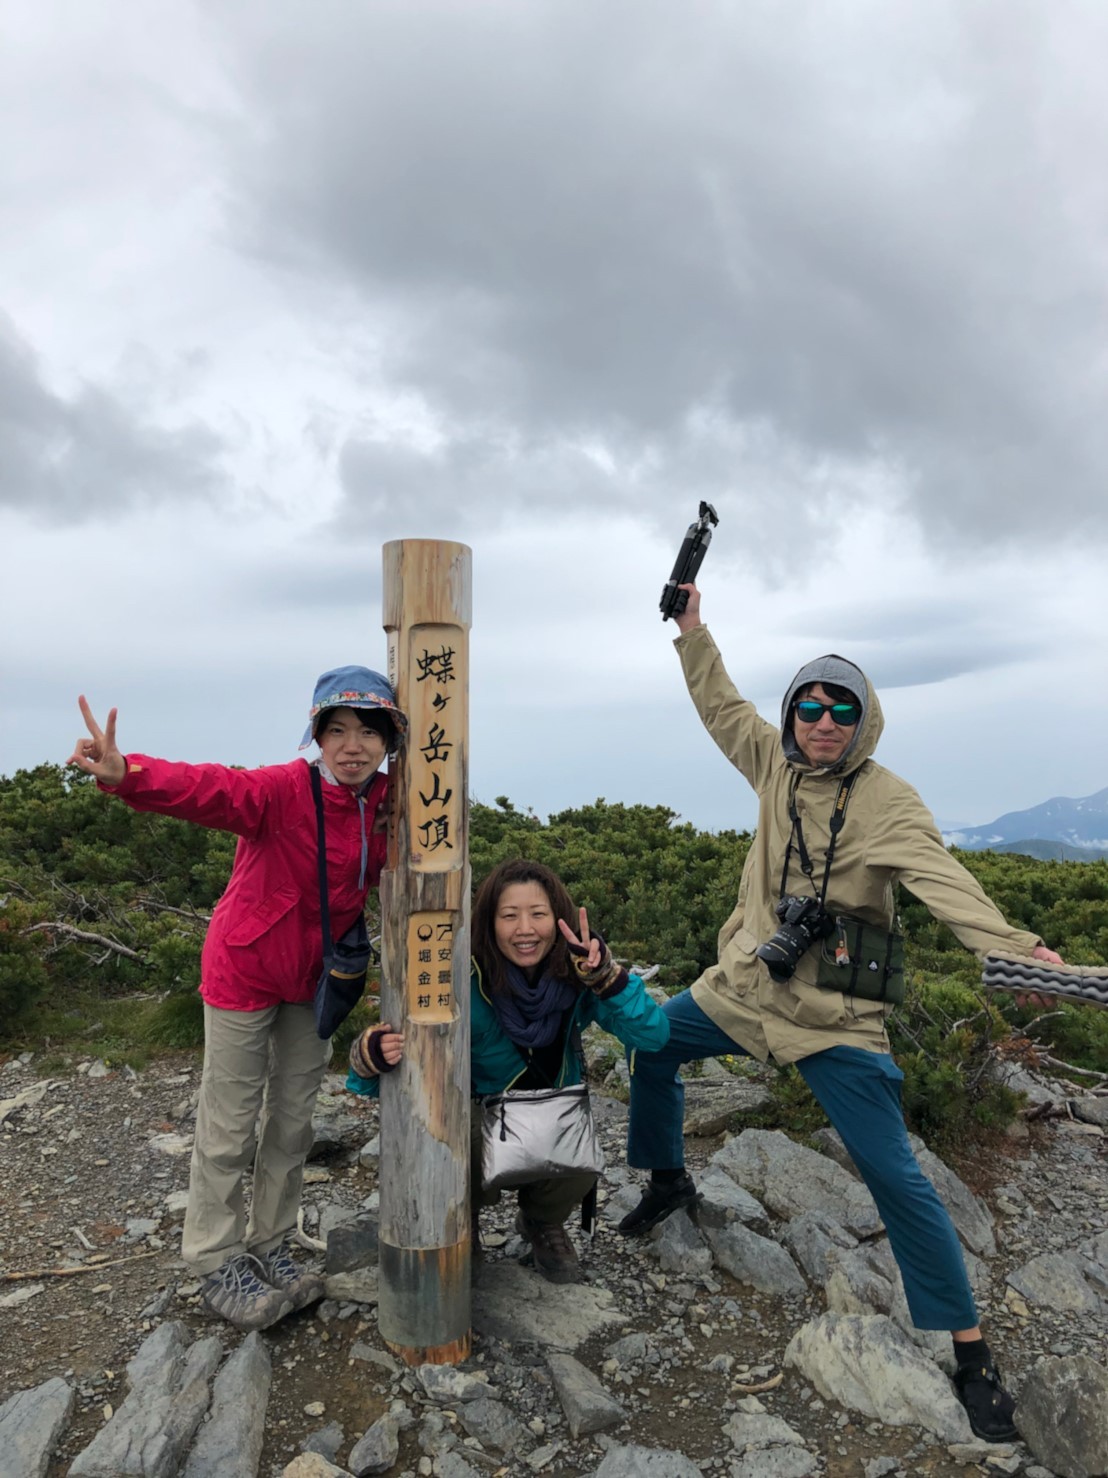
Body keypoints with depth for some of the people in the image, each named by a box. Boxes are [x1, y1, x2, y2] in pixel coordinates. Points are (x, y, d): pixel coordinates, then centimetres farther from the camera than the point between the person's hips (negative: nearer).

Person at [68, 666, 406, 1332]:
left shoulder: (386, 807, -7)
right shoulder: (285, 789, -25)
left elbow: (389, 877, 10)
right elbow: (211, 789, -43)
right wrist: (127, 775, -60)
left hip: (314, 978, 6)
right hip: (246, 973, -5)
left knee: (293, 1120, 16)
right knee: (229, 1126, 6)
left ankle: (270, 1246, 34)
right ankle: (218, 1264, 25)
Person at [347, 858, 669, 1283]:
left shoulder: (576, 977, -18)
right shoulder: (466, 985, -25)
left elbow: (653, 1035, -25)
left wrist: (605, 975, -40)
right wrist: (375, 1053, -46)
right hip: (477, 1123, -2)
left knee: (581, 1166, -29)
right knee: (477, 1180, -33)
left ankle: (543, 1224, 10)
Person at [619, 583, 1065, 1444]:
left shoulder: (887, 800, -15)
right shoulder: (777, 765, 1)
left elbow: (942, 880, -29)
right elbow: (721, 705, 14)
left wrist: (1015, 949, -45)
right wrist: (692, 629, 15)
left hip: (835, 1015, -5)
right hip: (744, 986, 6)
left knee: (895, 1176, -4)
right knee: (653, 1042, 16)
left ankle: (970, 1351, 15)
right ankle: (668, 1182, 42)